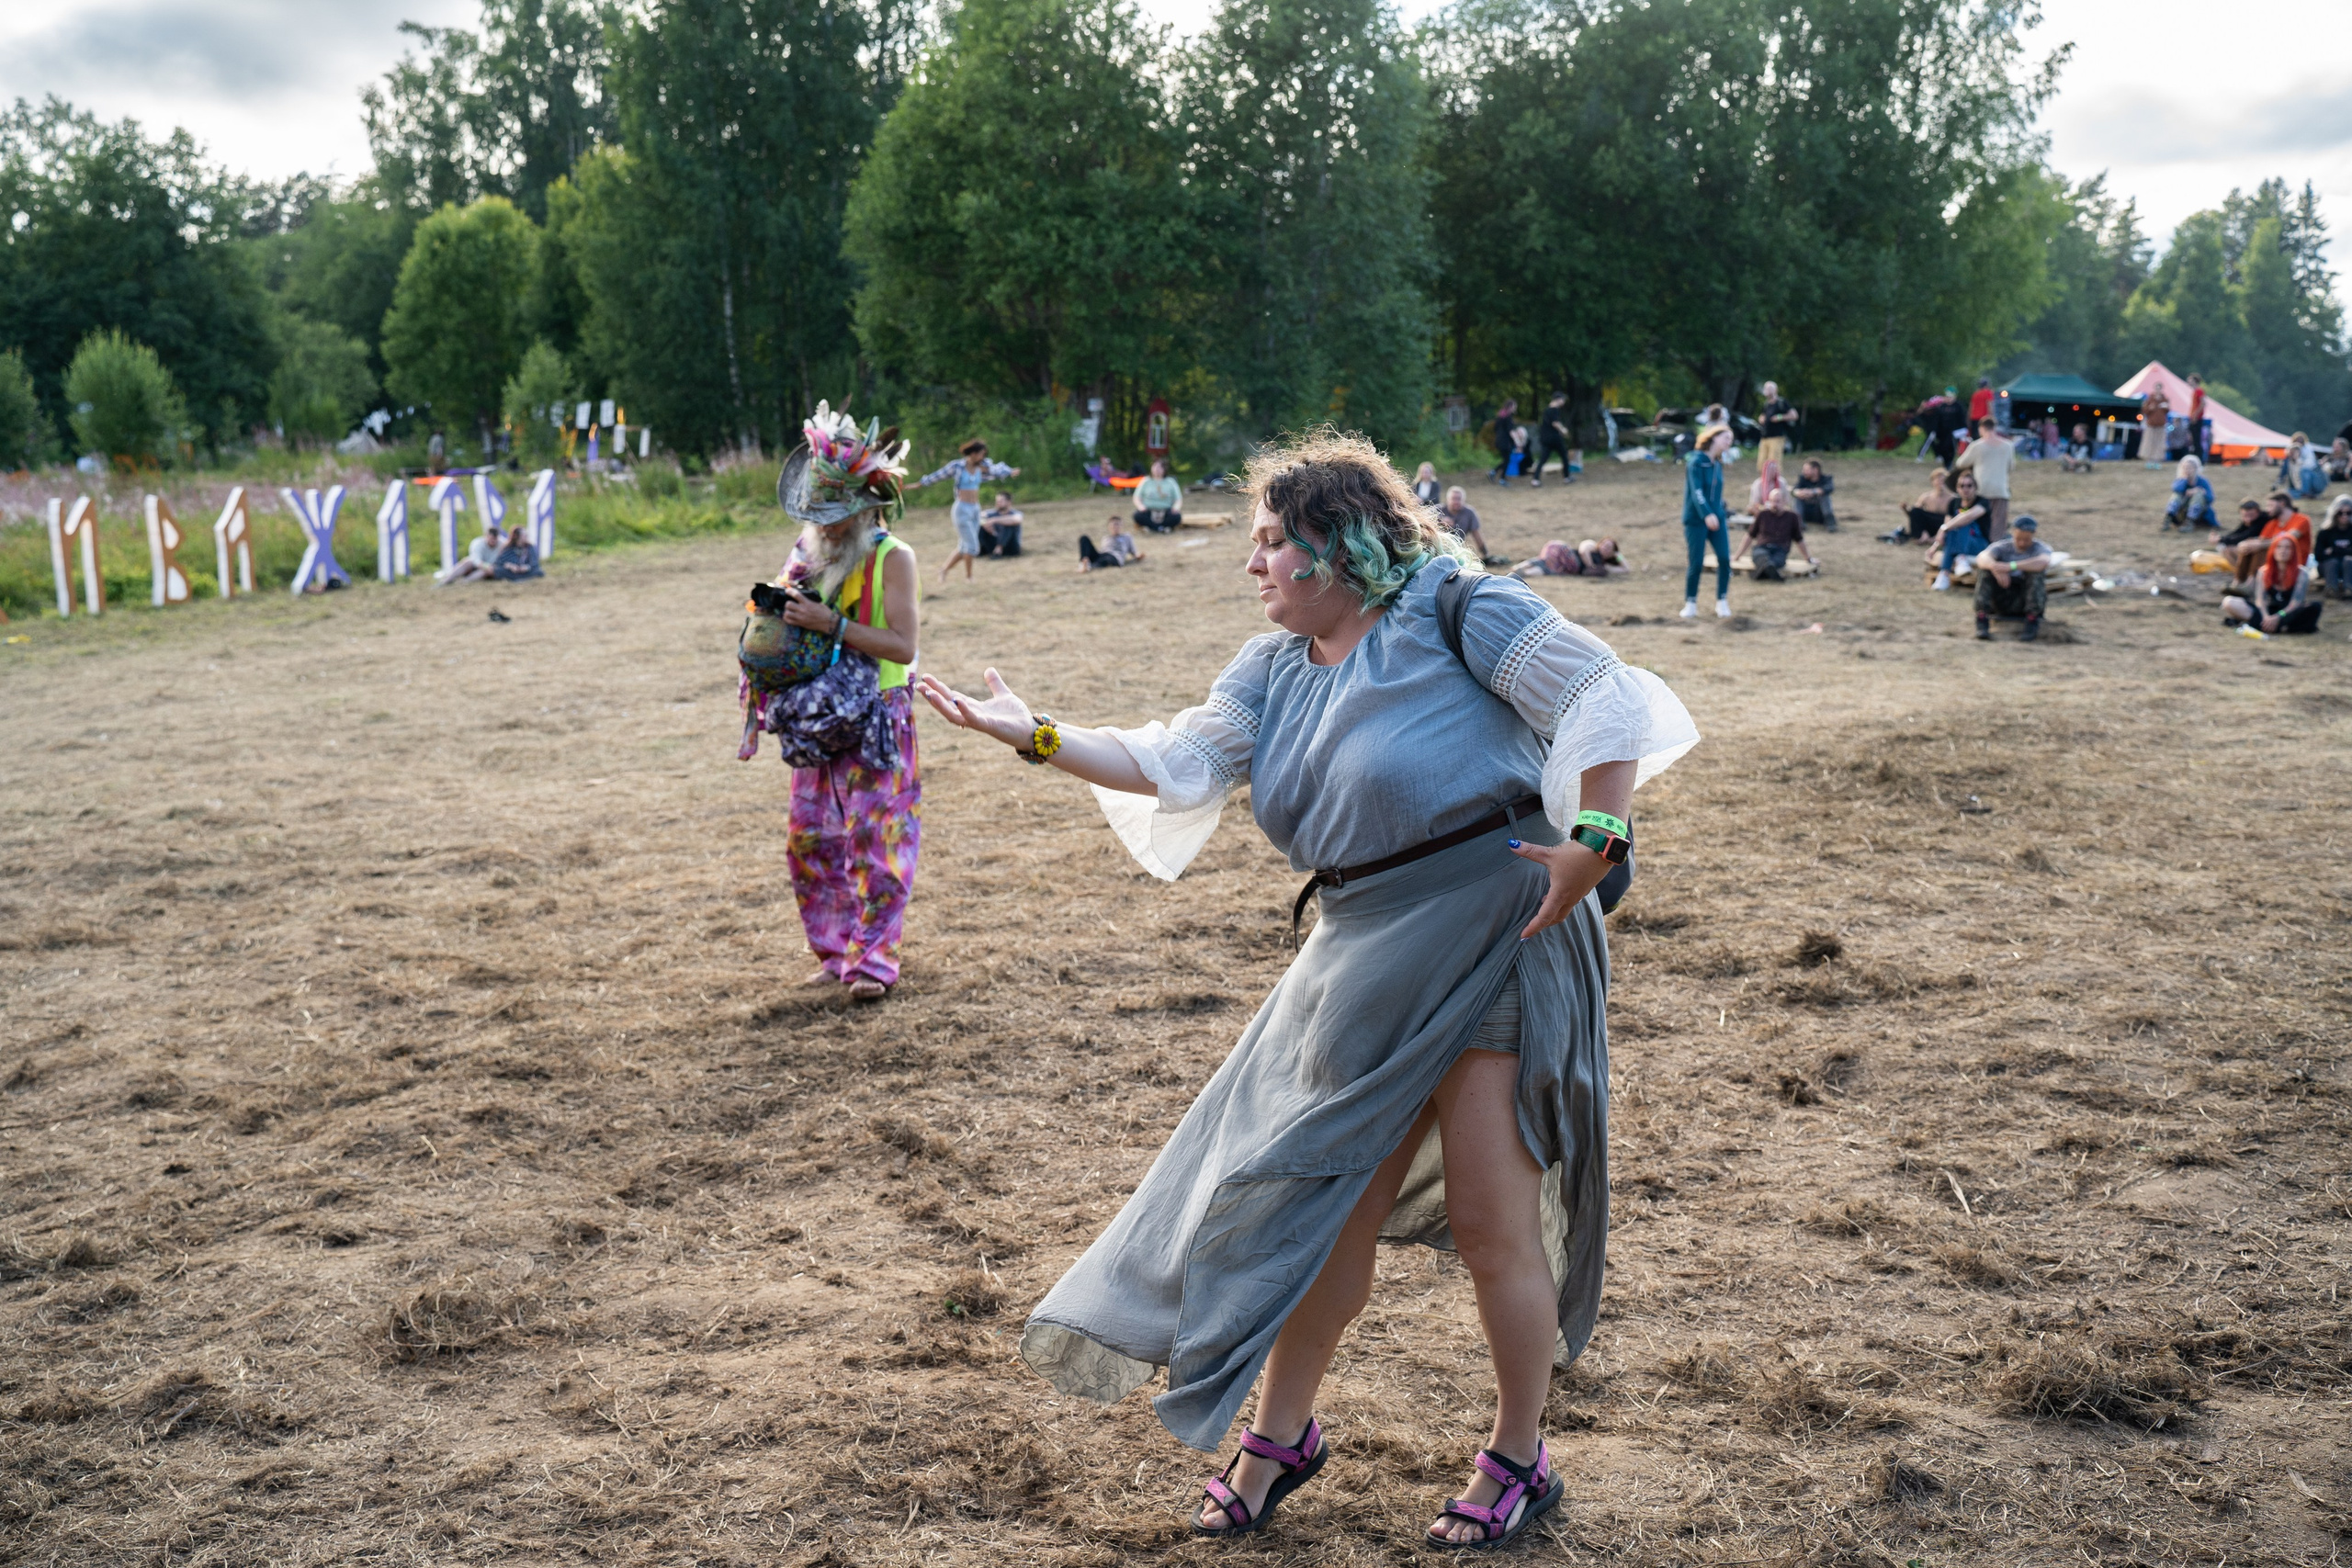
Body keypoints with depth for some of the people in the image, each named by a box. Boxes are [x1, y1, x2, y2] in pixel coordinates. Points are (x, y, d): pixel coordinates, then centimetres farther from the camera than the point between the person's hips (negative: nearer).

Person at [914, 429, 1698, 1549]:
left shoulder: (1454, 608, -7)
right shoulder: (1273, 671, 12)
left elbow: (1603, 696, -11)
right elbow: (1179, 765, 4)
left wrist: (1595, 839, -19)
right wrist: (1036, 737, -5)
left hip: (1498, 935, -6)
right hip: (1365, 954, 6)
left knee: (1491, 1221, 0)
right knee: (1324, 1204, 10)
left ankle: (1517, 1463, 21)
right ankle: (1281, 1436, 28)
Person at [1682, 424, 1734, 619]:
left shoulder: (1717, 464, 12)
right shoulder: (1696, 462, -10)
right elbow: (1696, 490, -22)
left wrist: (1724, 516, 22)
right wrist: (1707, 515, -34)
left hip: (1717, 518, 6)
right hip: (1696, 520, -6)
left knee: (1724, 559, -7)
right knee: (1696, 563, -5)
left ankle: (1722, 602, 4)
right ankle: (1690, 604, 10)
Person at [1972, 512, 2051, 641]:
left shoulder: (2040, 548, -3)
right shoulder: (2002, 547, 0)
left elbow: (2043, 562, -30)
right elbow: (1982, 557, -23)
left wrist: (2011, 566, -42)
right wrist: (1995, 567, -46)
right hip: (2002, 600, 1)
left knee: (2037, 569, -26)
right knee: (1985, 567, -20)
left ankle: (2033, 620, -24)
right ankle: (1982, 619, -27)